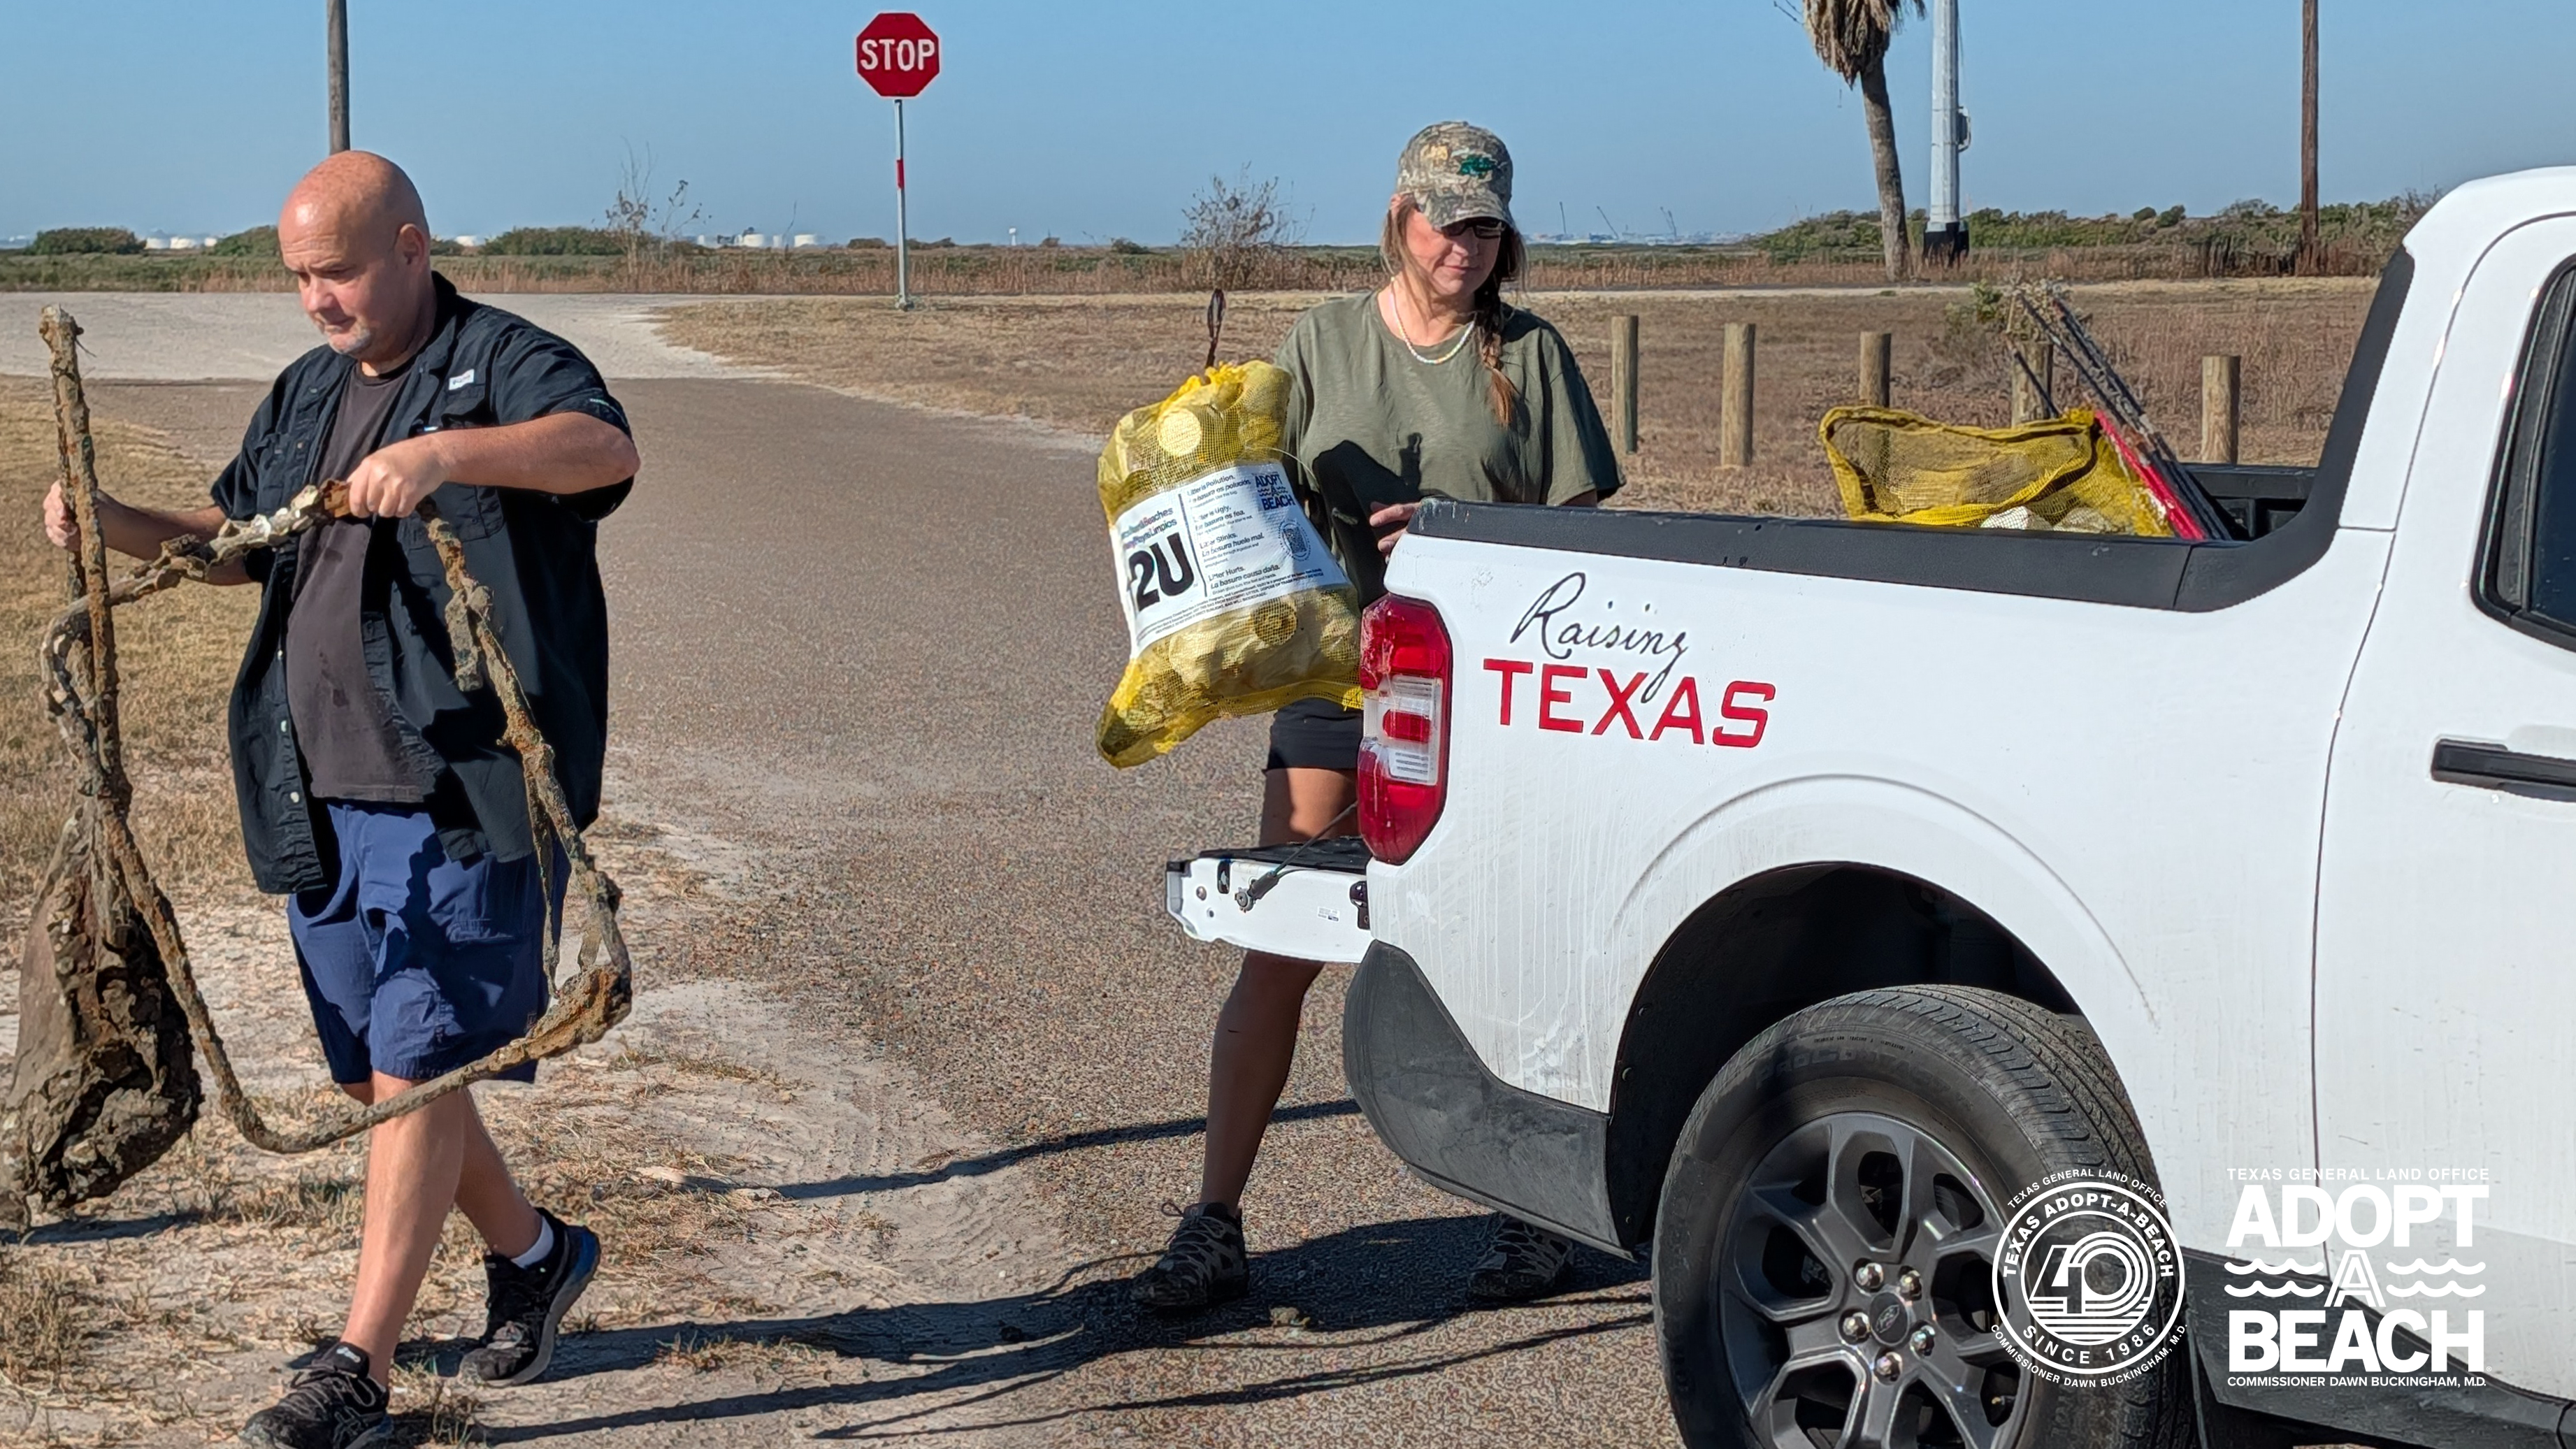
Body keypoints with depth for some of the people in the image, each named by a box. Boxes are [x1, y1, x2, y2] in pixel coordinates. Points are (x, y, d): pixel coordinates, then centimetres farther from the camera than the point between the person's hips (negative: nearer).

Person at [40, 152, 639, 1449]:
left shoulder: (504, 366, -6)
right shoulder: (305, 398, 18)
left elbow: (606, 447, -27)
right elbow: (232, 542, 26)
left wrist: (443, 453, -41)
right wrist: (116, 526, 7)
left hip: (460, 797, -8)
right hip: (321, 802, 8)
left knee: (415, 1068, -9)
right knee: (374, 1072, 14)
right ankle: (532, 1254, 35)